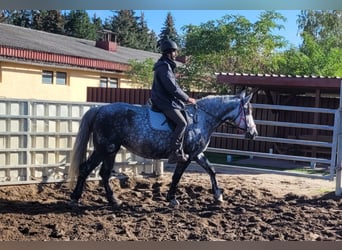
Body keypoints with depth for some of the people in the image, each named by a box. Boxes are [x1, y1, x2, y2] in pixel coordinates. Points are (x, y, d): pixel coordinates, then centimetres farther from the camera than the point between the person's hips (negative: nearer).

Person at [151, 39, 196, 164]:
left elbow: (173, 86, 22)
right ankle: (174, 153, -20)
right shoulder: (164, 67, -15)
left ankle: (180, 152, 13)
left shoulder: (167, 66, 18)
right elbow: (172, 88, -20)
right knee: (182, 122, -20)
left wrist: (185, 98, 17)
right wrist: (187, 99, -12)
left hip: (167, 100, 11)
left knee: (181, 123, 11)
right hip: (165, 102, -11)